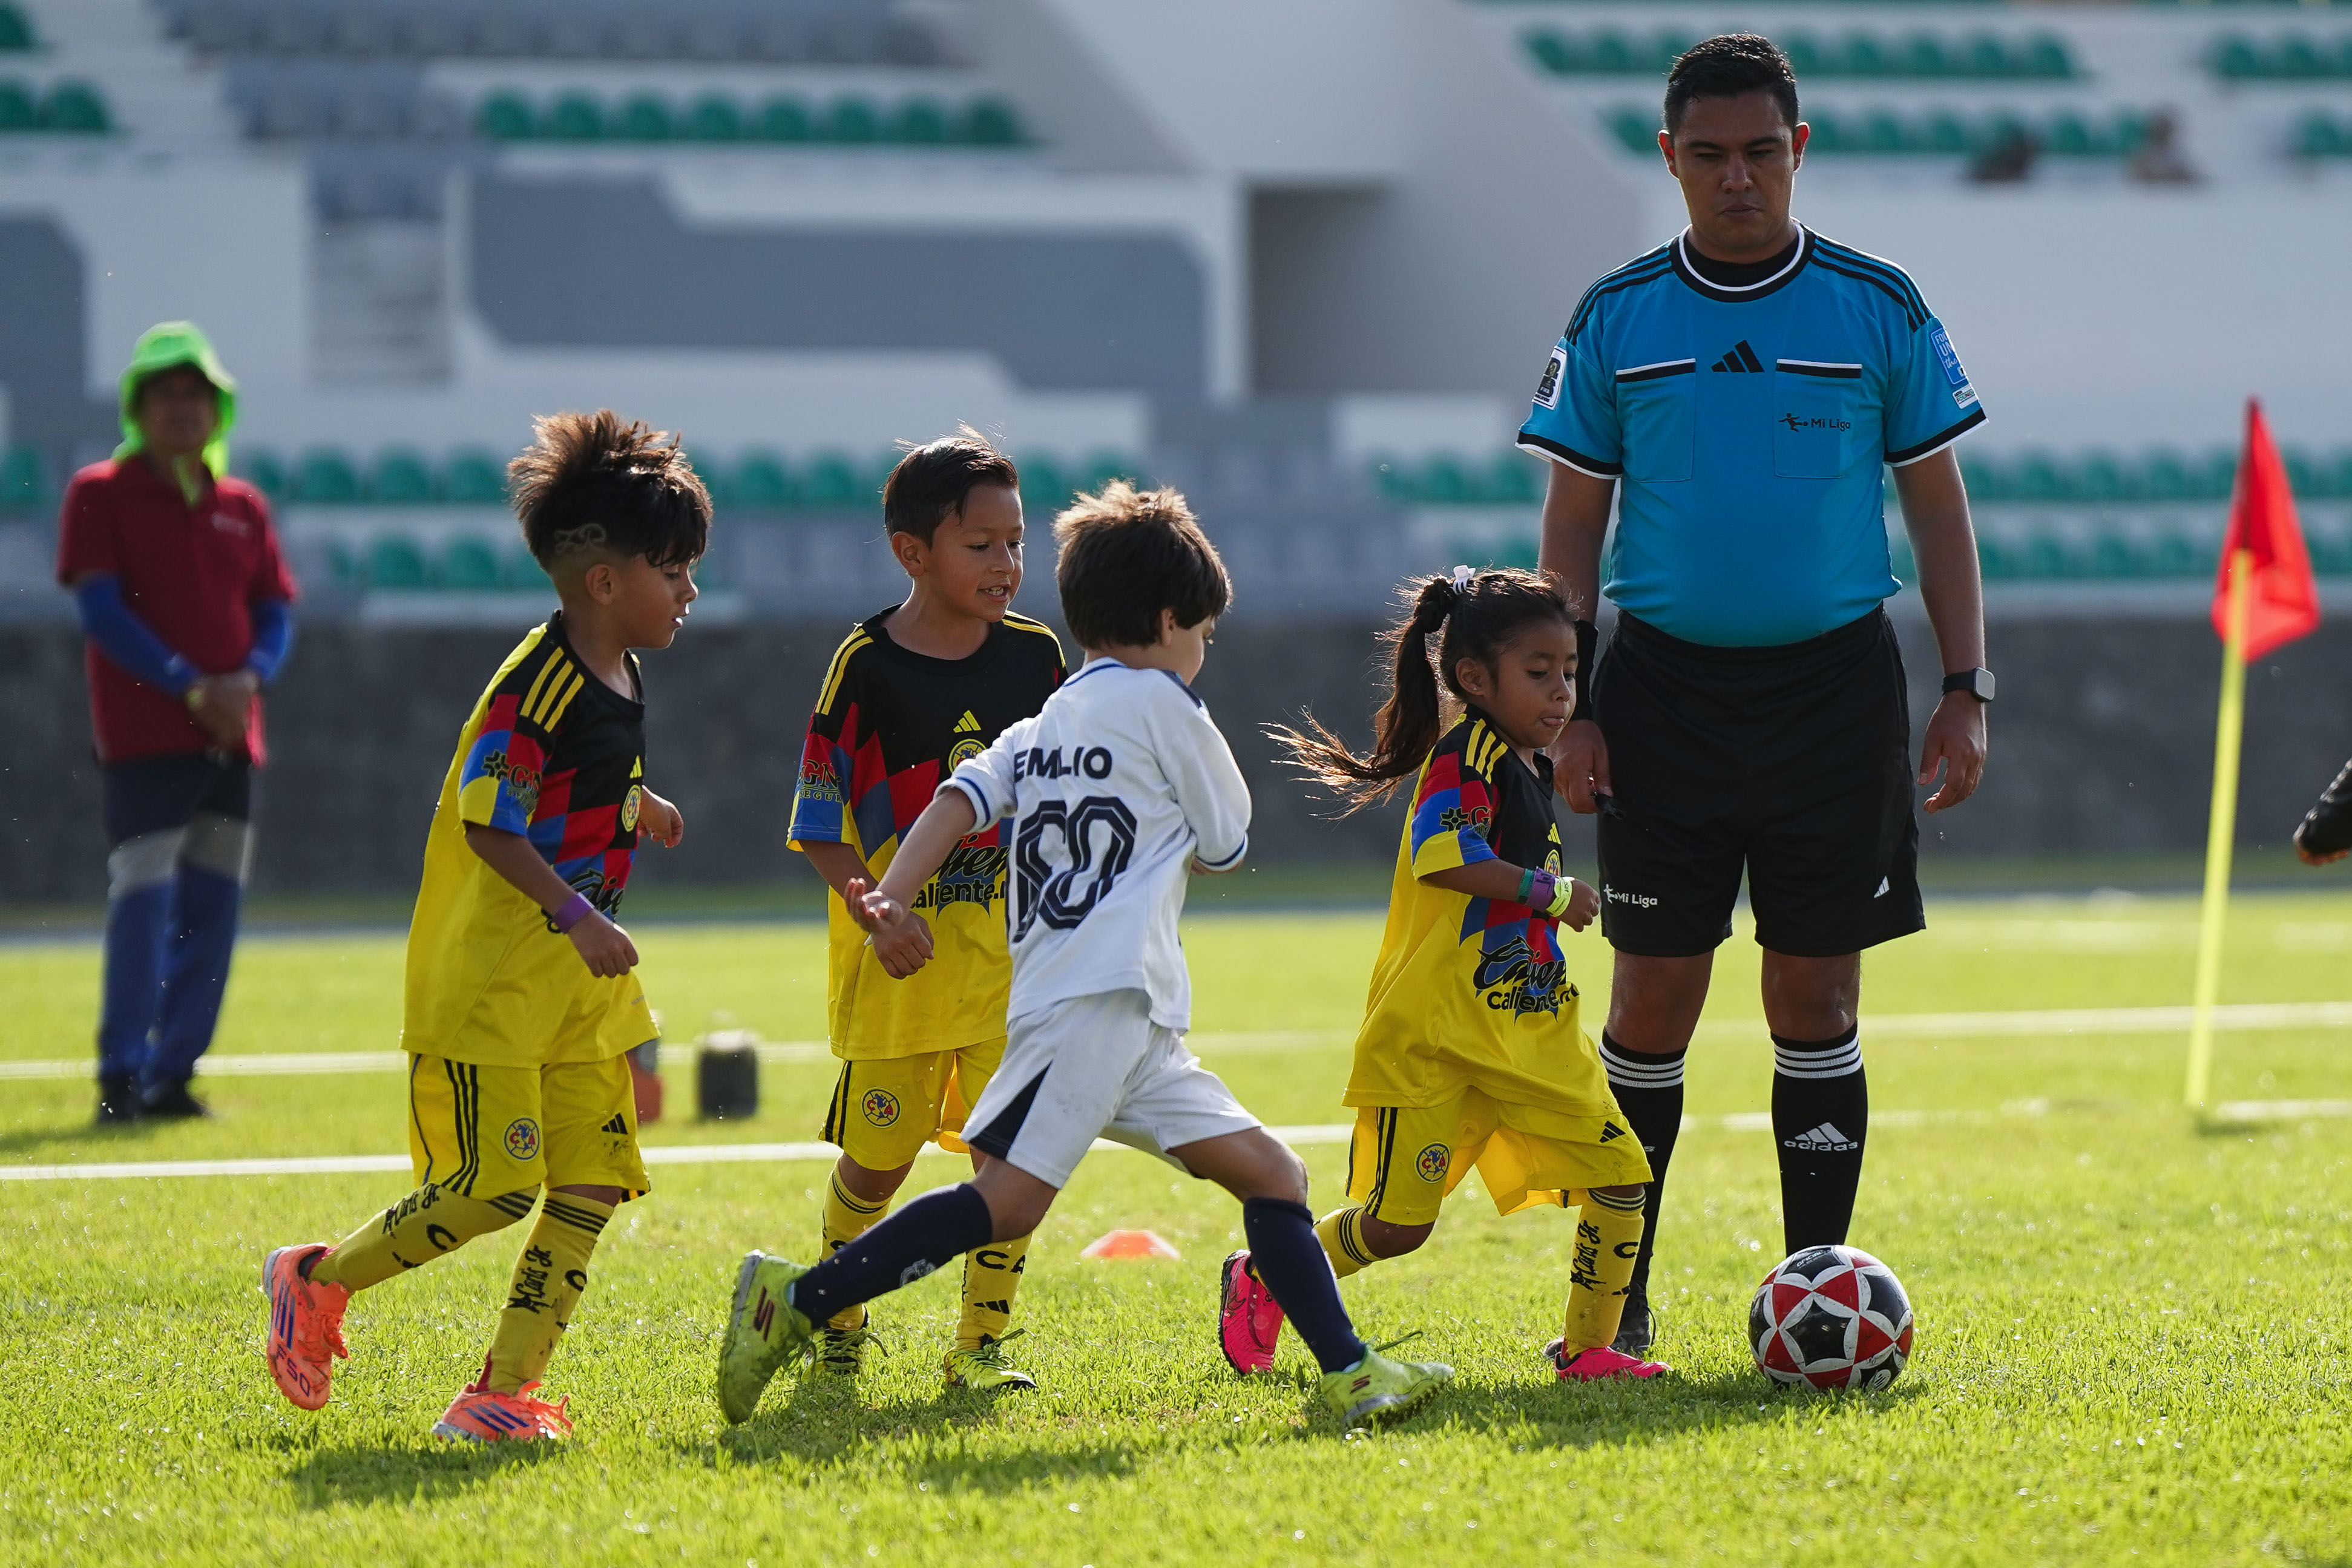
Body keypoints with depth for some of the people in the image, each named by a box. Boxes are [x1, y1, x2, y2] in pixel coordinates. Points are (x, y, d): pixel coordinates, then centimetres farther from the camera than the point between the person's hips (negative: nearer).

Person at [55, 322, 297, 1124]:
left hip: (230, 737, 5)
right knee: (143, 899, -12)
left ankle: (173, 1072, 11)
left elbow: (277, 612, 13)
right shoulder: (99, 494, 0)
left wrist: (247, 678, -9)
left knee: (211, 907, 4)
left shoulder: (242, 507, 15)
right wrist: (190, 687, -17)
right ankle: (121, 1078, -11)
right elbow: (102, 609, -8)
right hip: (143, 734, -5)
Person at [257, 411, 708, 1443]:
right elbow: (488, 821, -23)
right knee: (494, 1187, -9)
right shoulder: (538, 684, -19)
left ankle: (507, 1388, 4)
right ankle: (317, 1281, 12)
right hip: (490, 978, -9)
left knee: (592, 1185, 1)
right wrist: (579, 916, -29)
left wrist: (632, 804, 24)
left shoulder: (619, 679, 10)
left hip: (581, 976, 9)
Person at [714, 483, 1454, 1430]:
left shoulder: (1035, 733, 25)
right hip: (1097, 996, -9)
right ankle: (799, 1301, -23)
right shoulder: (1158, 700, 4)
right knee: (1009, 1199, -19)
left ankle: (1348, 1375, 2)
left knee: (1270, 1173, 8)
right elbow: (1226, 845, 11)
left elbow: (956, 803, 8)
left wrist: (891, 900, -4)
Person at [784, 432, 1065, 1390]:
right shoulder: (866, 667, -9)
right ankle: (835, 1310, 30)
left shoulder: (1035, 655, 2)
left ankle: (982, 1342, 5)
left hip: (1011, 948, 3)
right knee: (877, 1158, 5)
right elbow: (822, 824, -7)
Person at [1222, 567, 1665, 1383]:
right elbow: (1440, 854, -29)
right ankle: (1260, 1284, 16)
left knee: (1620, 1179, -4)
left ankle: (1588, 1348, 7)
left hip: (1531, 1033, 9)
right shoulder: (1467, 756, -13)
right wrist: (1548, 892, -22)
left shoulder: (1527, 766, 16)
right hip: (1434, 1038, -9)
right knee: (1399, 1221, -7)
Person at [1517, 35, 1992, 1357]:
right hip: (1666, 686, 0)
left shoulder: (1879, 308, 3)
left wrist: (1966, 692, 0)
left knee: (1818, 1001, 2)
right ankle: (1617, 1297, 10)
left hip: (1835, 679, 0)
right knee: (1652, 1000, 0)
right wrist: (1563, 708, 0)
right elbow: (1573, 525, 8)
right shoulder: (1616, 319, 4)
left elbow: (1938, 506, 7)